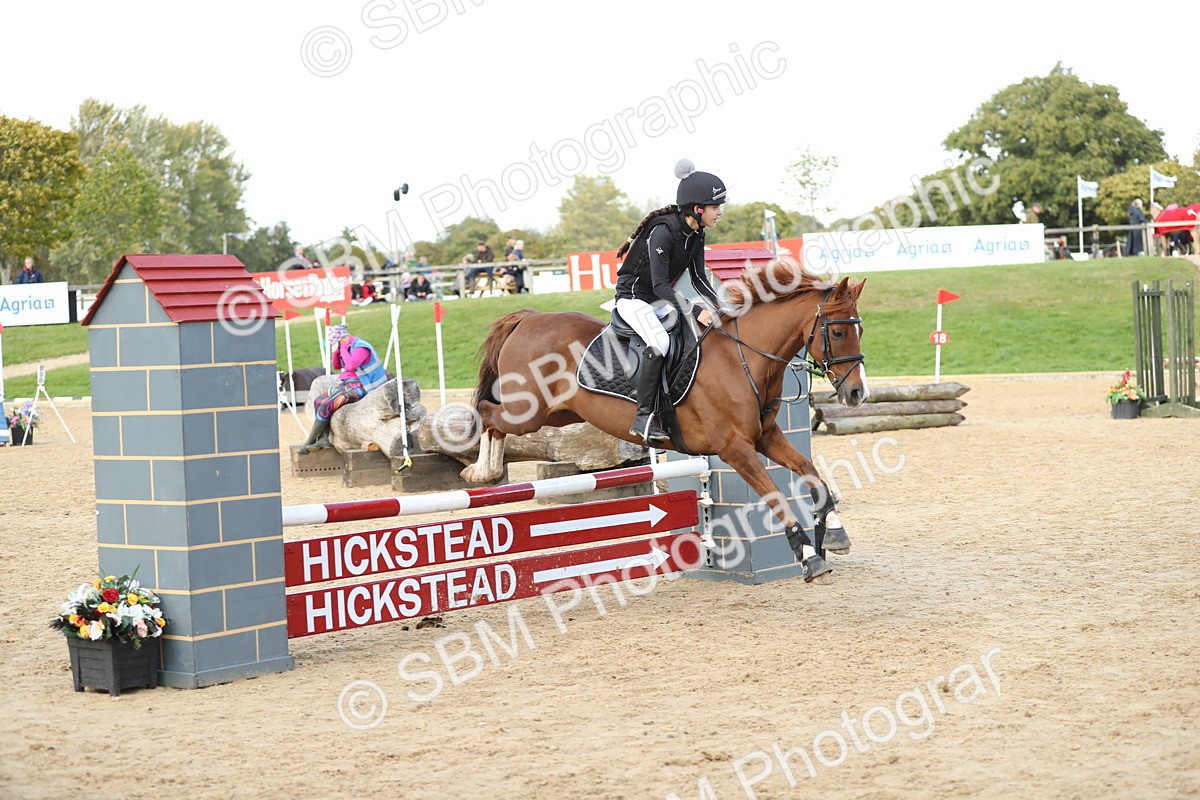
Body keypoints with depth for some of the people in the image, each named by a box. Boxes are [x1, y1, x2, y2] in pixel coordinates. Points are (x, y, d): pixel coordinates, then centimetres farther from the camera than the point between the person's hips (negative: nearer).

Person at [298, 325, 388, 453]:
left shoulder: (360, 347, -17)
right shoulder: (347, 346, 13)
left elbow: (351, 365, -31)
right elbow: (336, 366, 19)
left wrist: (343, 349, -18)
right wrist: (336, 351, 2)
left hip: (359, 388, -11)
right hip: (347, 385, 11)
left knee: (326, 405, -21)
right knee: (318, 401, 1)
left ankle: (310, 441, -9)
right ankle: (323, 439, -11)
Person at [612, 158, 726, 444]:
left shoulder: (695, 235, 1)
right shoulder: (663, 231, -25)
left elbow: (699, 279, 6)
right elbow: (660, 285, -28)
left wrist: (718, 308, -9)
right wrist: (695, 311, -33)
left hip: (661, 300, 9)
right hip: (633, 297, -9)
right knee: (660, 342, -33)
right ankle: (643, 418, -29)